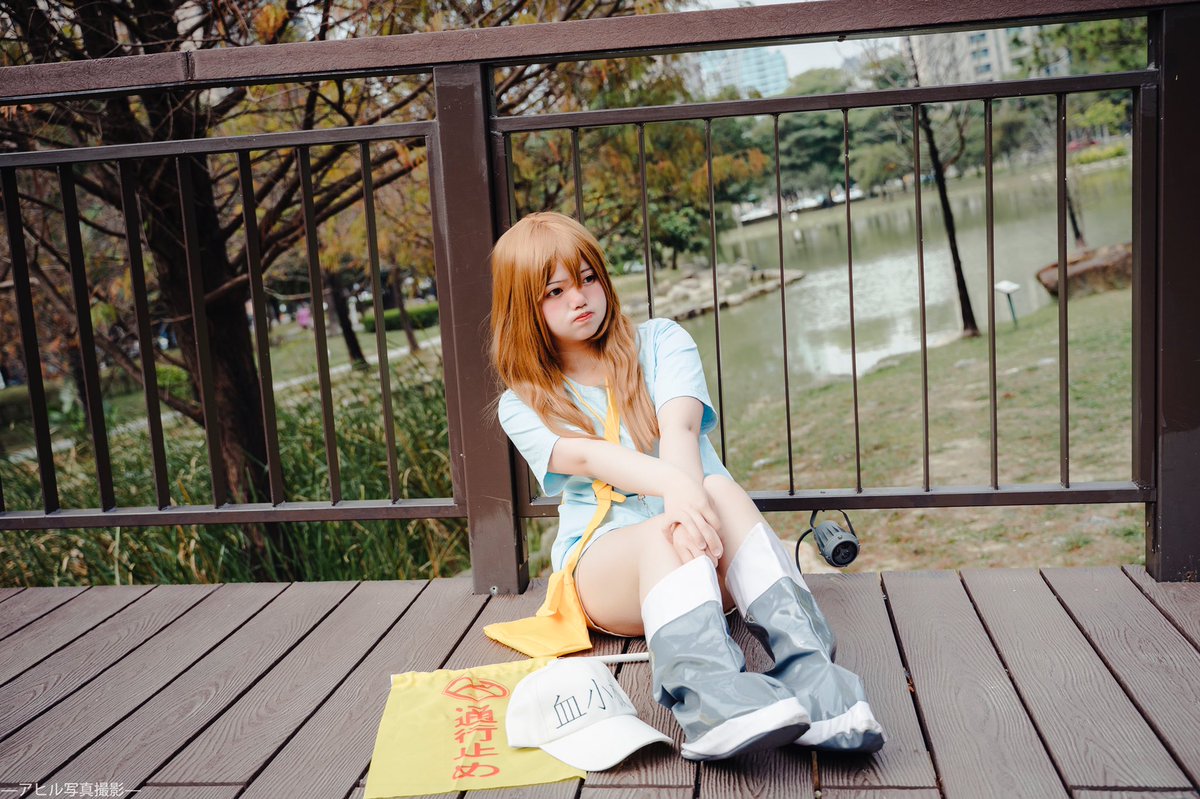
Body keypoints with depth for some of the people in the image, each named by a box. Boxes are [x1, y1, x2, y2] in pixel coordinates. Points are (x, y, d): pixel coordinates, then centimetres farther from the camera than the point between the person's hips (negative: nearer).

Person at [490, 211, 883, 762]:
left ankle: (807, 671, -53)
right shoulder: (523, 406, 7)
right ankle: (709, 692, -64)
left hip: (709, 561, 1)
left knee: (721, 493, -33)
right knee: (669, 532, -36)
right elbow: (586, 456, -16)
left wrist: (692, 492, -35)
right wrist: (674, 487, -37)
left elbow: (679, 427, -11)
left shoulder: (661, 342, 10)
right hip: (604, 560, -1)